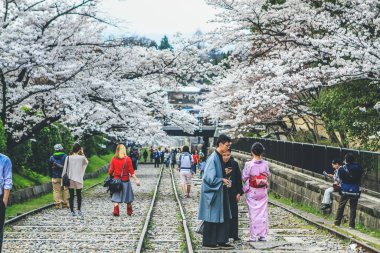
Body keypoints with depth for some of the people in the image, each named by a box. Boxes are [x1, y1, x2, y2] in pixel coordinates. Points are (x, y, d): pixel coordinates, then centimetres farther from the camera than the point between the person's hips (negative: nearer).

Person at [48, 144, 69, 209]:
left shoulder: (51, 158, 4)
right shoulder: (65, 157, -4)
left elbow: (50, 168, 10)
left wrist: (51, 176, 18)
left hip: (55, 177, 1)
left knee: (56, 191, 3)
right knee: (65, 190, 7)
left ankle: (57, 204, -1)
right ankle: (65, 204, 7)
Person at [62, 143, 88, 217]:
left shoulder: (68, 158, -6)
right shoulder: (82, 158, -9)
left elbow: (65, 169, -3)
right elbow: (86, 162, 14)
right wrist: (82, 153, 8)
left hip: (70, 180, 1)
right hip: (78, 179, -1)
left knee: (71, 196, 8)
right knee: (79, 195, 9)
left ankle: (72, 211, 11)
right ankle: (79, 211, 2)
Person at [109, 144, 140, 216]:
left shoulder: (113, 159, -4)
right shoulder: (128, 159, -10)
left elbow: (111, 171, -2)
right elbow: (131, 171, -11)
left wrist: (112, 175, 18)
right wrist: (136, 180, -8)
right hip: (125, 181, -1)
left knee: (116, 197, 8)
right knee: (128, 198, 13)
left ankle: (116, 212, -3)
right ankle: (129, 212, 22)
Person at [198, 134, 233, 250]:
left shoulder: (219, 157, 9)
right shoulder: (213, 158, -20)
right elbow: (210, 178, -23)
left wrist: (224, 176, 5)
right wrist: (222, 180, -12)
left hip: (220, 192, 9)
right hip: (213, 192, -9)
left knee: (223, 217, 10)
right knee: (212, 218, 2)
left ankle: (221, 241, 16)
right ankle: (208, 242, 13)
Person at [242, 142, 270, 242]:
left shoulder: (249, 164, -16)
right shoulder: (265, 164, -8)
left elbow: (244, 178, -8)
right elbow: (268, 175, 5)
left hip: (252, 192, -2)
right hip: (263, 191, 2)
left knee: (253, 213, 5)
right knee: (263, 213, 11)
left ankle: (253, 236, 7)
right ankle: (262, 235, 14)